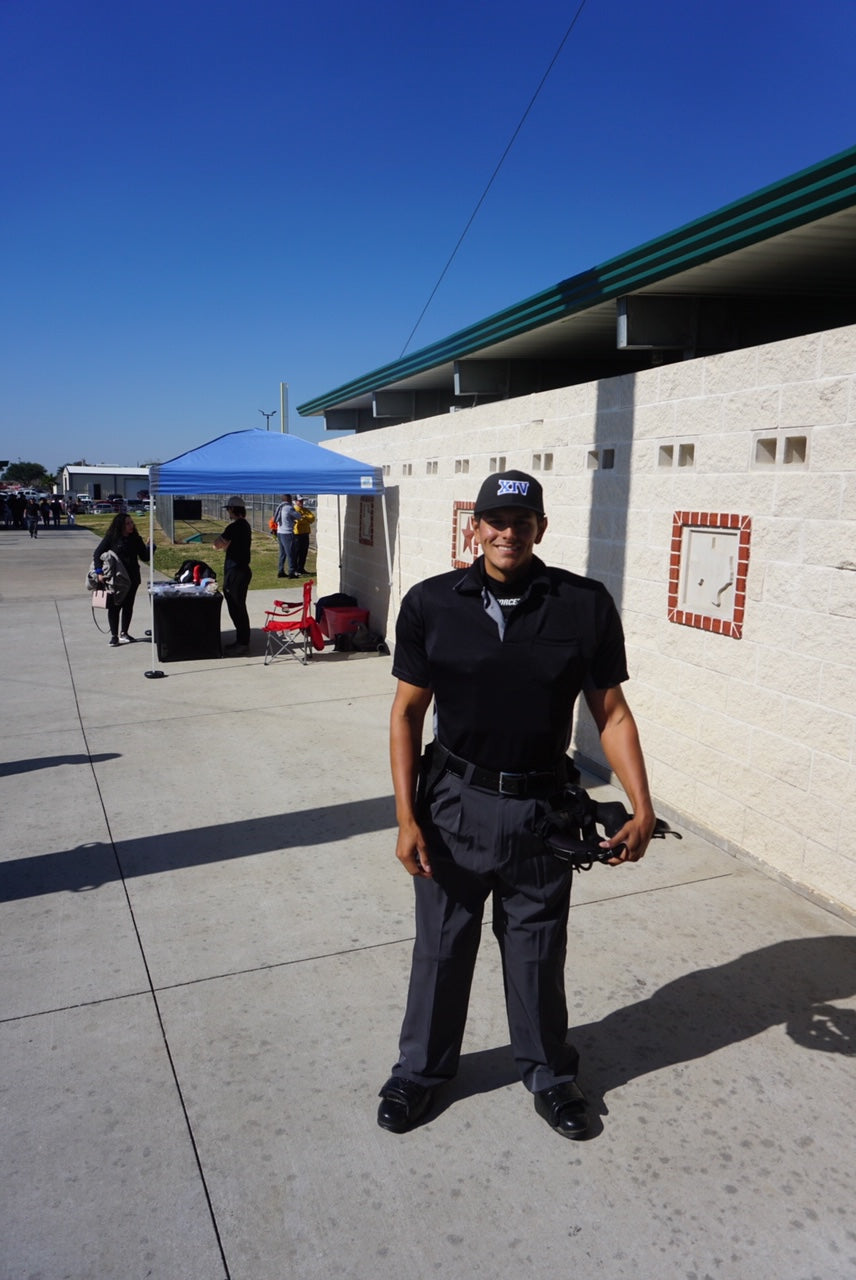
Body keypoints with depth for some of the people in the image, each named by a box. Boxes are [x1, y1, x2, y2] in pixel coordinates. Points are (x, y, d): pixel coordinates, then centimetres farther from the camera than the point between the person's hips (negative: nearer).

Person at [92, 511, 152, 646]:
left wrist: (150, 548, -15)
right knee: (114, 606, 1)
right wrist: (99, 572, -17)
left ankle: (124, 633, 22)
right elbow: (97, 554, -6)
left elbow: (144, 558, 4)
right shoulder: (111, 538, -6)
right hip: (114, 579, -3)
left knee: (128, 606, 9)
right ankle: (114, 636, 9)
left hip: (132, 578, 3)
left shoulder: (135, 539, 3)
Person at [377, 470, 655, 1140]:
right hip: (452, 805, 0)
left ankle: (549, 1073, 43)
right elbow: (407, 713, -3)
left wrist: (642, 809, -9)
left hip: (542, 810, 0)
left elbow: (611, 712, -2)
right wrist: (406, 817, -7)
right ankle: (421, 1069, 42)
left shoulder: (586, 605, -8)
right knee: (441, 947, 16)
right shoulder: (431, 603, -7)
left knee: (538, 952, 17)